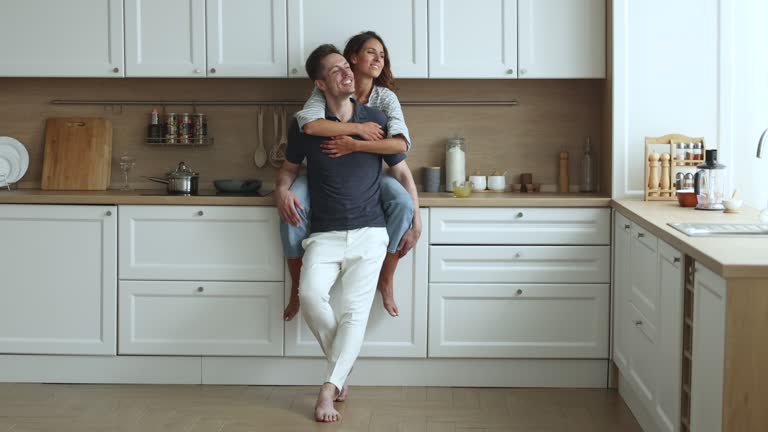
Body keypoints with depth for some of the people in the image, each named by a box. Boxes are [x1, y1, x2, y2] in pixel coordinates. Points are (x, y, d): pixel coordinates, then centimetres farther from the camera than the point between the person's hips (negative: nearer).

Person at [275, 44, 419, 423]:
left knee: (355, 310, -16)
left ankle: (328, 388, -14)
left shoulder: (376, 120, 2)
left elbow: (402, 173, 12)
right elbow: (289, 167, 18)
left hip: (368, 234, 0)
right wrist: (282, 189, -5)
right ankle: (342, 365, -2)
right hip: (324, 235, 0)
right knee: (310, 295, -25)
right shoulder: (304, 125, 1)